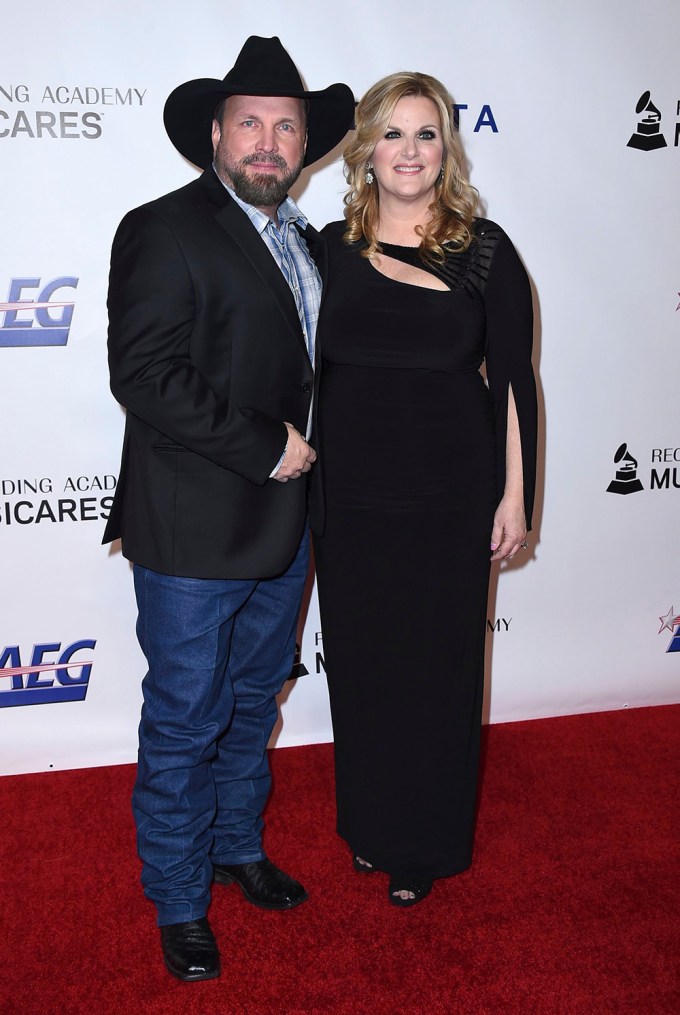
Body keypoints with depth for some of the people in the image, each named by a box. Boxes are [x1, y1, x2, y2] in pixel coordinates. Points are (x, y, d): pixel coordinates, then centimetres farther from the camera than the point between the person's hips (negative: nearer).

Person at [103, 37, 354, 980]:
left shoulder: (305, 240, 12)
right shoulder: (165, 231, -12)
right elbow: (145, 375, -22)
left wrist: (303, 455, 7)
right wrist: (265, 448, -19)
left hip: (283, 523, 8)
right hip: (194, 531, -7)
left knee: (253, 701, 21)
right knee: (184, 724, 5)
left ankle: (238, 845, 42)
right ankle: (179, 903, 24)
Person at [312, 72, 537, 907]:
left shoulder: (484, 249, -2)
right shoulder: (331, 247, 3)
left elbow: (512, 378, -1)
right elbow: (307, 369, 7)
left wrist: (515, 494, -4)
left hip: (451, 494, -2)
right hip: (349, 493, 2)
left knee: (437, 667, 8)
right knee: (360, 662, 12)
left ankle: (424, 846, 28)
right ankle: (370, 827, 34)